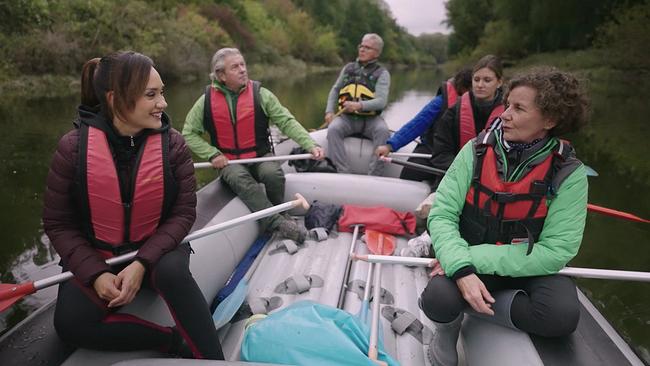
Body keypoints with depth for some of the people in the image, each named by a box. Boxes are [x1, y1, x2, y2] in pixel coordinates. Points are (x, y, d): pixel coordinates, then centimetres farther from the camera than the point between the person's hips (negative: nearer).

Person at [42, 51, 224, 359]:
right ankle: (178, 341, -17)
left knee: (172, 273, -34)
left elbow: (183, 212, -11)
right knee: (70, 324, -23)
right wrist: (95, 274, -18)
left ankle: (211, 356, -19)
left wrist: (142, 264, -23)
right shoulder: (74, 147, -13)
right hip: (94, 258, 1)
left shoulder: (172, 143, -13)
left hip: (156, 251, -1)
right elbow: (57, 223, -6)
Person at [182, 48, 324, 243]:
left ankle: (276, 214, -4)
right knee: (241, 179, -33)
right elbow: (189, 133, 4)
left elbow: (287, 122, -6)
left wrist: (310, 145, -18)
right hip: (230, 162, 0)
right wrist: (212, 154, -11)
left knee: (274, 174, -31)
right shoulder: (207, 100, -1)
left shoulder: (260, 94, -3)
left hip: (261, 156, 0)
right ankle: (277, 223, -33)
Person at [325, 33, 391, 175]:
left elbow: (381, 102, -11)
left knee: (383, 131, -32)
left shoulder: (382, 73, 2)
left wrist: (360, 105, -29)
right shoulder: (349, 68, 15)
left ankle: (374, 176, -29)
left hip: (371, 118, -2)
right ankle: (343, 173, -29)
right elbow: (335, 90, 21)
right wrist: (329, 111, 4)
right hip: (346, 117, 3)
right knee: (333, 129, -28)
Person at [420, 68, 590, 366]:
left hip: (527, 269, 1)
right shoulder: (477, 151, -10)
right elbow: (442, 214, -12)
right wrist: (462, 267, -30)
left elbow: (556, 251, -17)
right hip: (468, 262, -1)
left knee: (563, 315, -30)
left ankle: (464, 307, -10)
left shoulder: (569, 174, -12)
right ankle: (449, 323, 4)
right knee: (438, 300, -32)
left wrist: (476, 258, -25)